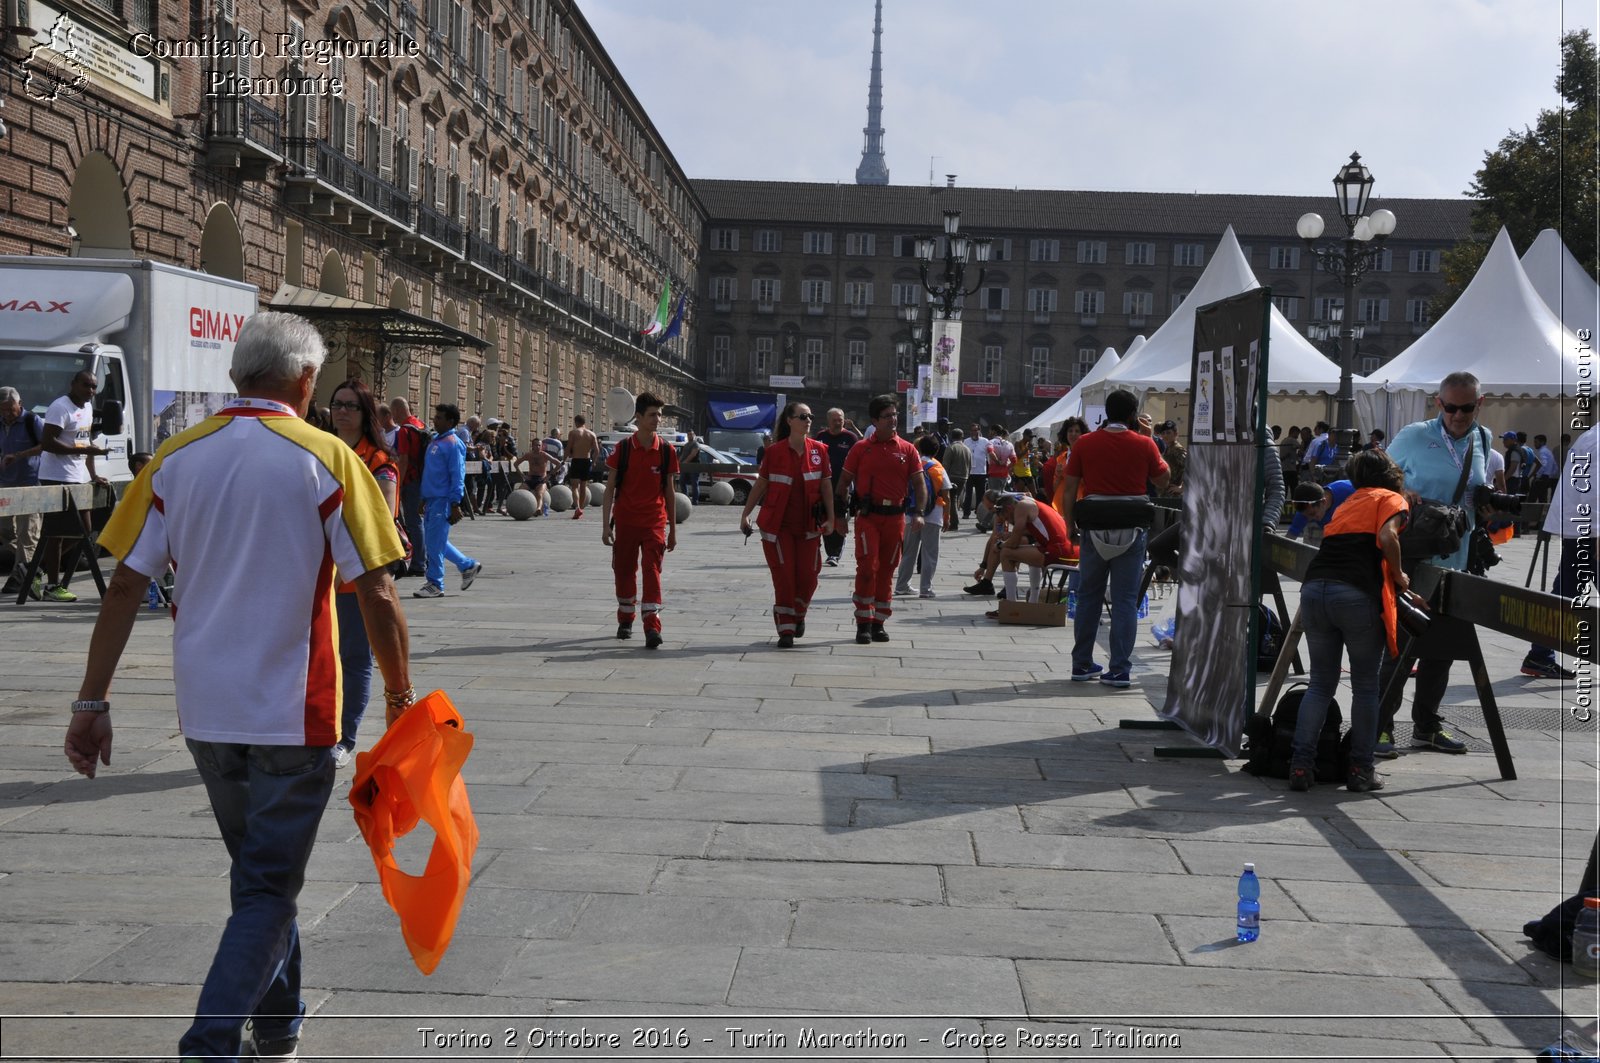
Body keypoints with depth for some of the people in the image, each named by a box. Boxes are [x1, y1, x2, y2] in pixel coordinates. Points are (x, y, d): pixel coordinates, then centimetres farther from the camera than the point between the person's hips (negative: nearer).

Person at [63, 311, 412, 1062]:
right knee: (269, 888, 5)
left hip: (205, 710, 5)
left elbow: (125, 586, 0)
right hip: (292, 712, -5)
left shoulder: (176, 457, 2)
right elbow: (375, 593, -11)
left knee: (256, 871, 22)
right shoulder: (325, 459, -9)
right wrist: (399, 692, 1)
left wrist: (92, 701, 5)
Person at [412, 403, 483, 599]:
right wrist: (424, 499, 22)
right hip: (432, 499, 9)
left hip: (443, 500, -9)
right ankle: (468, 566, 25)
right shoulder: (435, 441, 16)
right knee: (435, 541, 14)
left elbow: (457, 476, -16)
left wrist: (455, 505, -20)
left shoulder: (453, 444, -12)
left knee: (435, 542, -5)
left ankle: (435, 585, 3)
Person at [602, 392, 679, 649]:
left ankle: (652, 626, -15)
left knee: (652, 570, -11)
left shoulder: (666, 450, 0)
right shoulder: (623, 448, -2)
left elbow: (669, 491, 8)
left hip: (655, 522, -1)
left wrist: (673, 530, 9)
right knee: (624, 571, 11)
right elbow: (610, 487, 1)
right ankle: (625, 620, 31)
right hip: (625, 521, 1)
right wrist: (606, 524, -6)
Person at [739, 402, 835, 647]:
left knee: (808, 575, 3)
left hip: (809, 525, 2)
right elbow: (760, 484, 3)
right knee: (783, 576, -2)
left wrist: (830, 518, -1)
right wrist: (746, 514, 0)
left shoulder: (819, 450, 1)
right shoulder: (775, 451, -4)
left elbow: (826, 486, 4)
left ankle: (799, 615, 31)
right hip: (778, 523, -2)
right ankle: (786, 629, 6)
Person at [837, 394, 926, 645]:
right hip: (868, 516, -2)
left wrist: (919, 513, -11)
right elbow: (844, 482, 7)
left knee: (886, 571, 9)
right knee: (867, 568, -11)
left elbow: (919, 485, 4)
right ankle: (863, 624, -4)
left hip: (895, 517, 2)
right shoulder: (861, 448, 3)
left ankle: (878, 623, 20)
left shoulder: (907, 450, 6)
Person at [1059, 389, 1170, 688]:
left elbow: (1069, 489, -1)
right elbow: (1161, 482, 9)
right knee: (1125, 600, 3)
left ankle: (1082, 665, 18)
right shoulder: (1144, 444, -4)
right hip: (1131, 530, -1)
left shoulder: (1085, 443, -1)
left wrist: (1070, 526, 8)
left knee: (1088, 597, 13)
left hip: (1094, 528, 1)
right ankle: (1119, 670, 0)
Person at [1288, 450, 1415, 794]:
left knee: (1320, 683, 12)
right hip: (1356, 595, -5)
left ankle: (1301, 765, 4)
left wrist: (1400, 592, 28)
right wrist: (1398, 577, 4)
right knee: (1365, 686, 8)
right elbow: (1386, 537, -11)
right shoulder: (1392, 499, 10)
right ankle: (1361, 770, 11)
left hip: (1314, 589, 5)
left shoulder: (1348, 502, 29)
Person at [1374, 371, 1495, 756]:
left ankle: (1426, 726, 24)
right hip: (1412, 561, -5)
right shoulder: (1413, 436, -6)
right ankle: (1380, 727, 5)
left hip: (1456, 562, 5)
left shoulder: (1483, 440, 8)